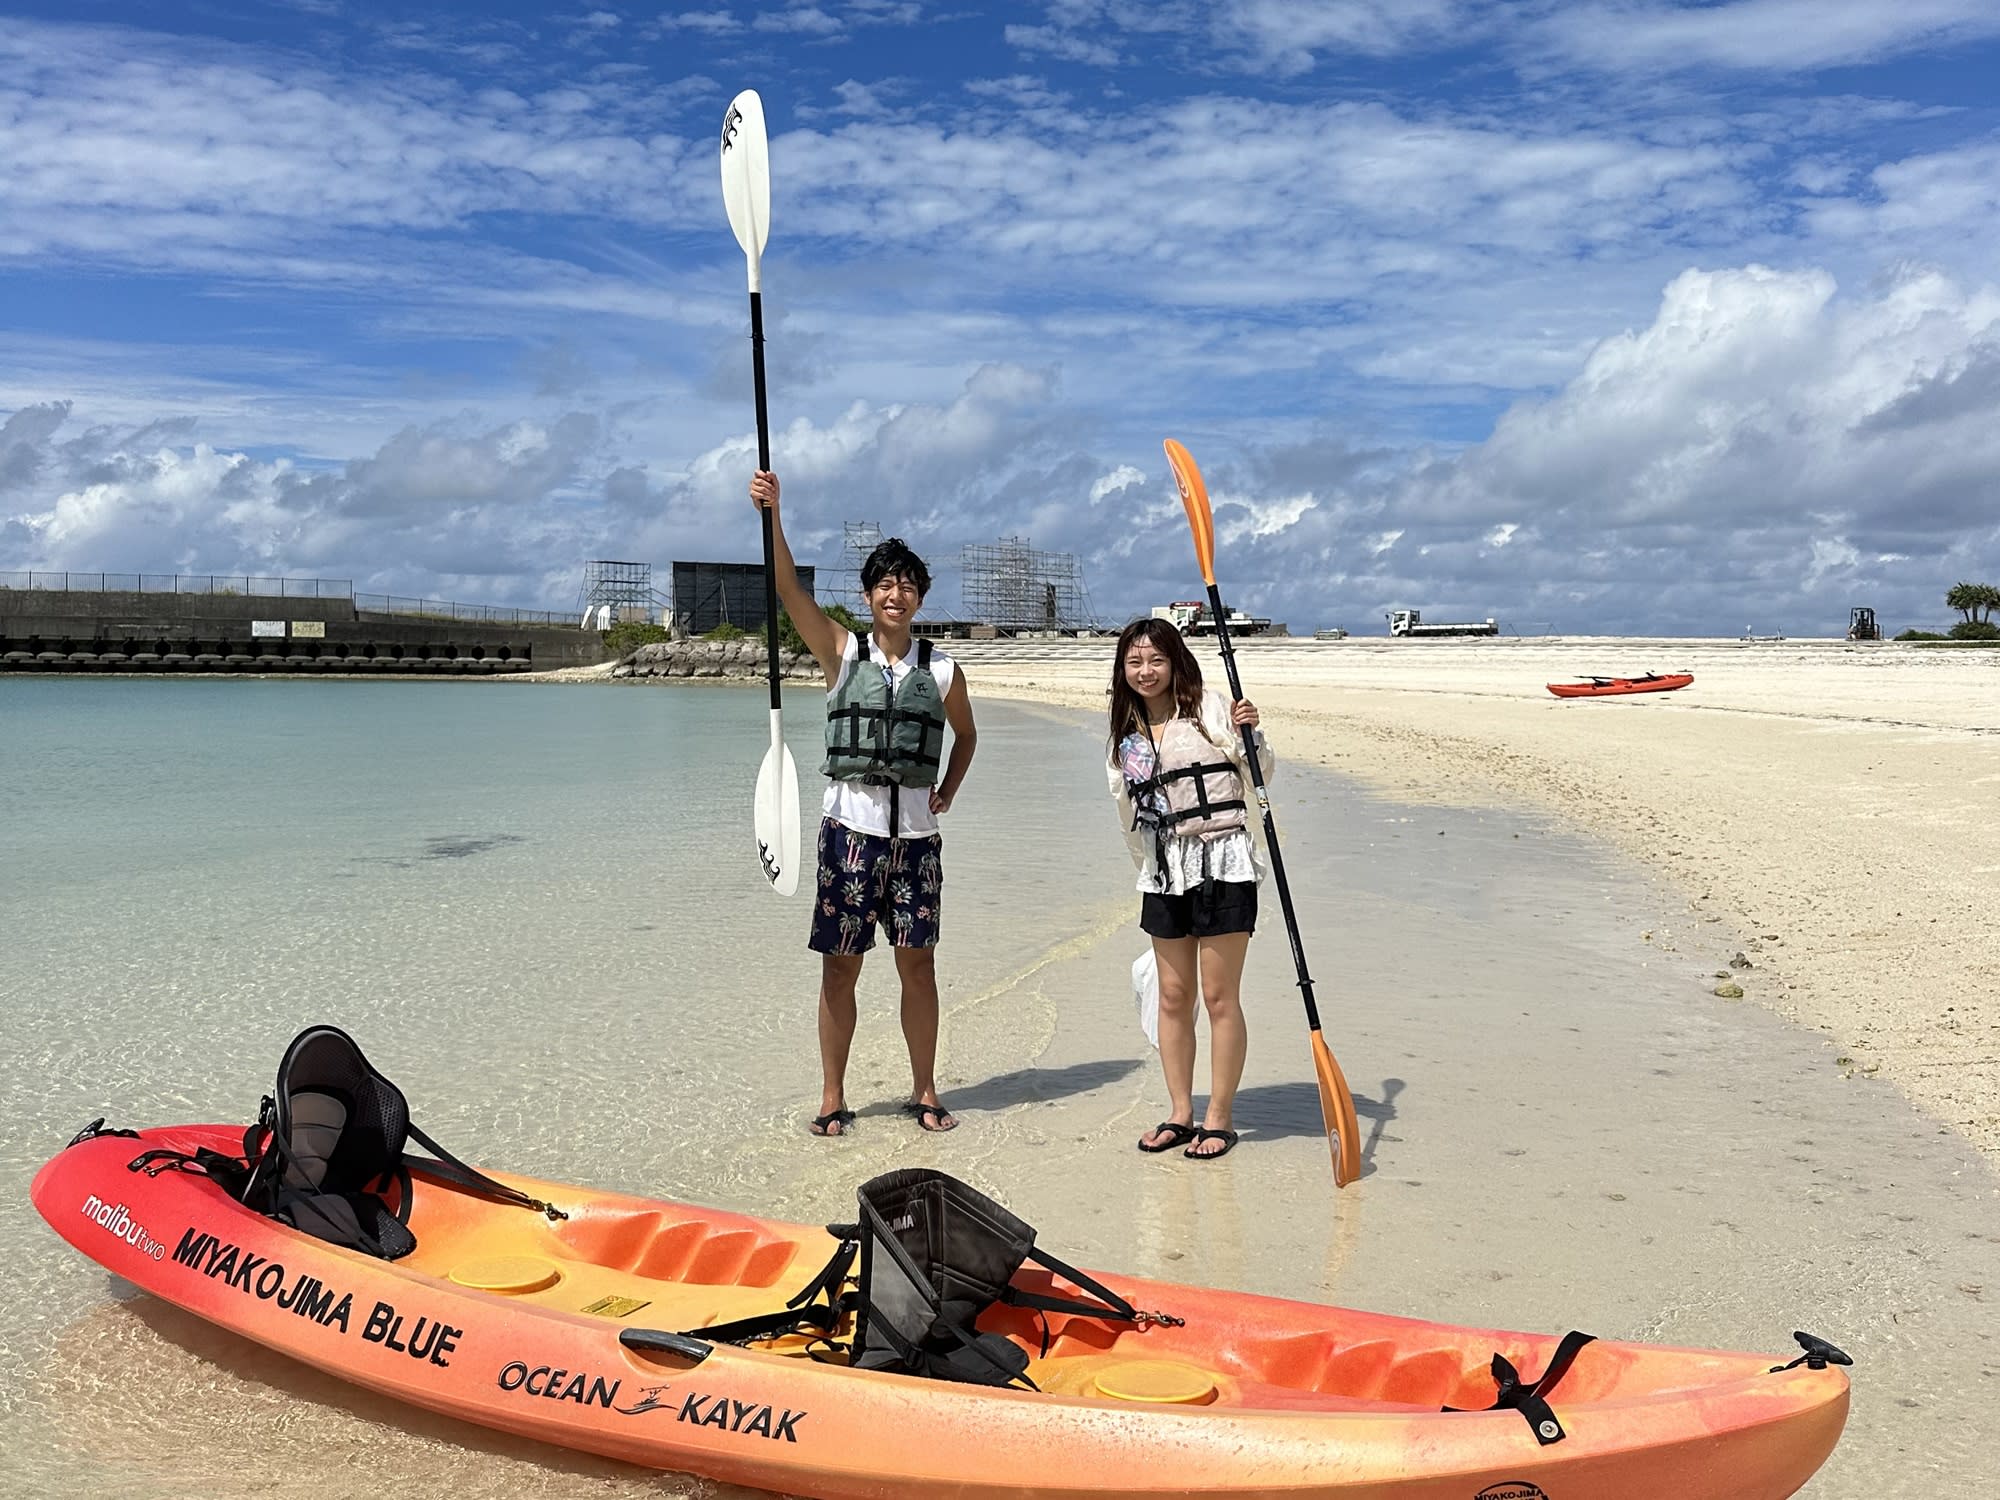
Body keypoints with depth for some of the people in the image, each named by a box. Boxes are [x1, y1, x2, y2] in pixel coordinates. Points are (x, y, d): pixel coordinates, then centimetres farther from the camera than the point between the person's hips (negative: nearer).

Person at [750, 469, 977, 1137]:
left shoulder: (943, 671, 8)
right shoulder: (842, 651, 3)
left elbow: (965, 735, 25)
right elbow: (788, 586, -8)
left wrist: (946, 794, 12)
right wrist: (771, 513, -20)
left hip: (916, 832, 1)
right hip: (851, 825, -1)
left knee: (918, 963, 6)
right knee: (840, 966, 4)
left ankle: (924, 1092, 20)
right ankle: (833, 1098, 15)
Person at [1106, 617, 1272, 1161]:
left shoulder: (1208, 708, -4)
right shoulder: (1128, 731, 12)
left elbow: (1259, 775, -5)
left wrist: (1251, 735, -23)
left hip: (1222, 863, -5)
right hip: (1164, 871, 5)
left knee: (1220, 996, -1)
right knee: (1173, 996, 9)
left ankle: (1219, 1118, 10)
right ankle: (1180, 1113, 20)